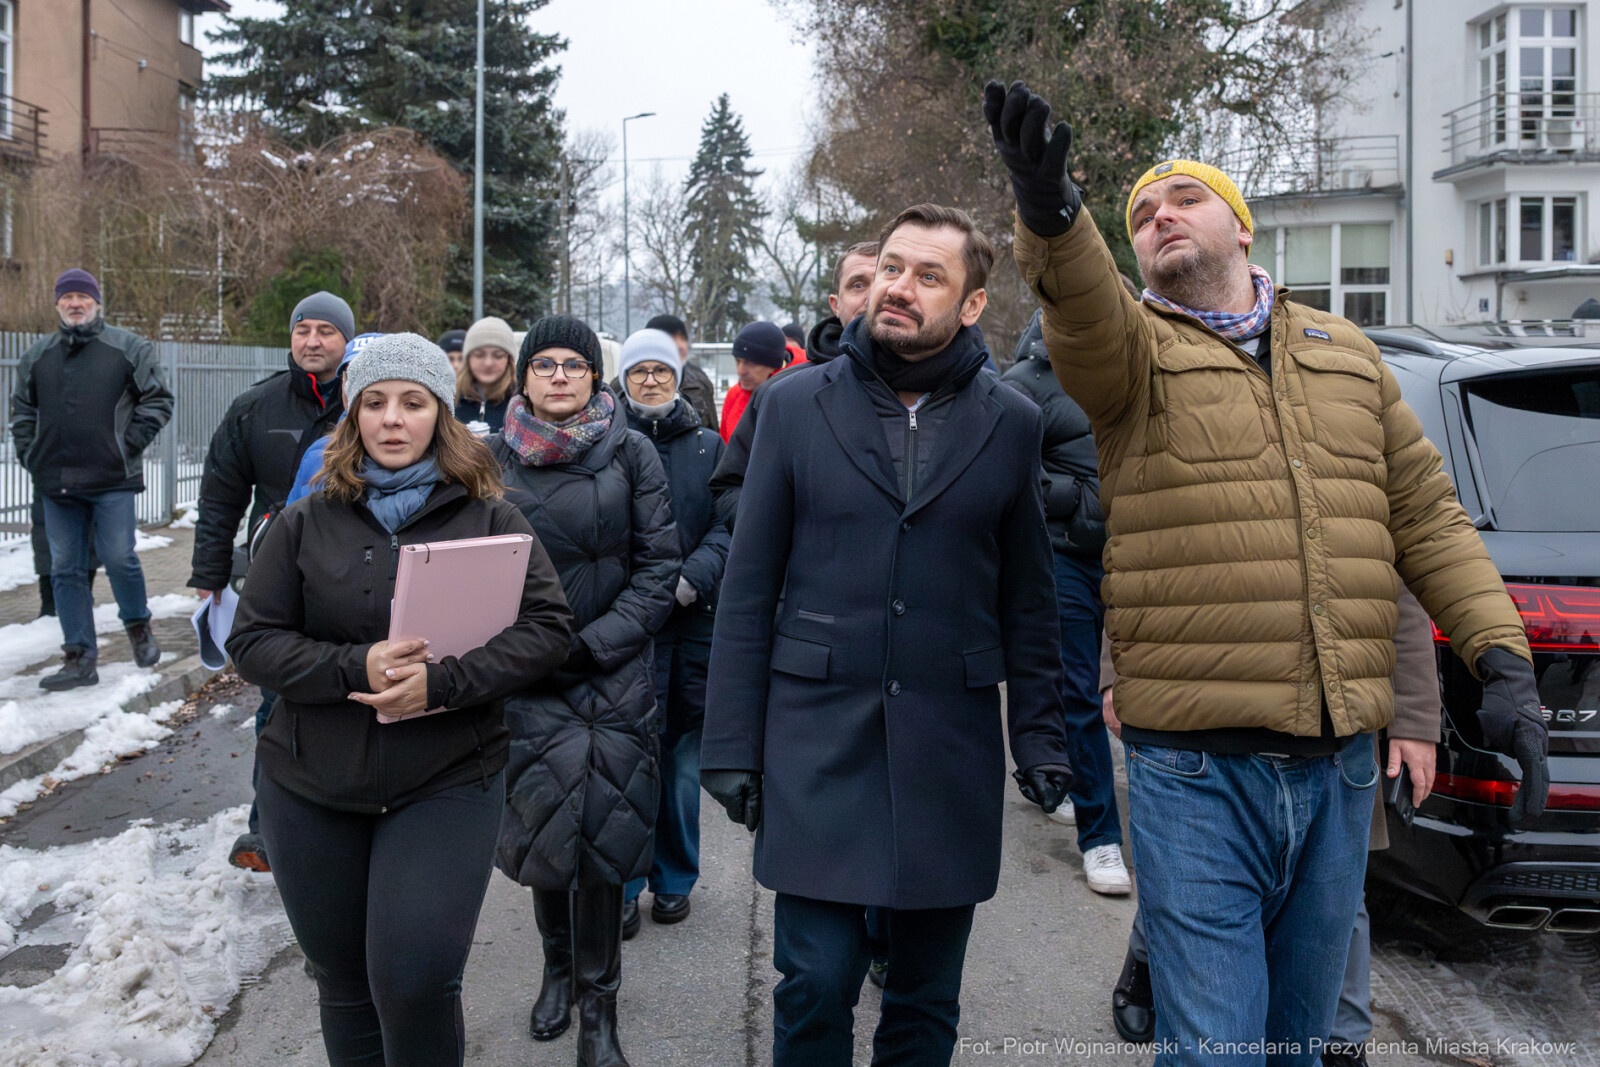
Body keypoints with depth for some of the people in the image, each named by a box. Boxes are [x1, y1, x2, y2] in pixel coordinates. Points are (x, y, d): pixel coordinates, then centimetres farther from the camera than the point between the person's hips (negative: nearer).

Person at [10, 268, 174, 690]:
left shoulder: (129, 348, 3)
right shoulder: (37, 355, 14)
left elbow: (158, 400, 2)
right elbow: (22, 410, 21)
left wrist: (130, 445, -5)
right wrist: (29, 455, 9)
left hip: (113, 480, -4)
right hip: (56, 483, 4)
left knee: (118, 558, -7)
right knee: (66, 570, 5)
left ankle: (138, 626, 21)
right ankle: (79, 659, 11)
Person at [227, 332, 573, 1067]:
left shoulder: (489, 518, -3)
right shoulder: (306, 523, 1)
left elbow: (547, 626, -9)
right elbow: (253, 642, -1)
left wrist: (445, 681, -22)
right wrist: (353, 668, -19)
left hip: (446, 785, -2)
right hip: (312, 789, 3)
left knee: (416, 981, -9)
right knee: (343, 980, 15)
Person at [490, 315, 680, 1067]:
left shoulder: (630, 455, 0)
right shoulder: (495, 458, 5)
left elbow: (659, 566, -2)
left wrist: (591, 642, -10)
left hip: (612, 673, -1)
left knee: (598, 826, -3)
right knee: (546, 821, 4)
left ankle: (597, 1001, 11)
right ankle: (558, 965, 29)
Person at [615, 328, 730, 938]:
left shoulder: (707, 446, 10)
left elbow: (728, 526, 1)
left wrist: (692, 578, -16)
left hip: (692, 621, 2)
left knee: (682, 754, 8)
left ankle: (674, 880, 23)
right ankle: (622, 887, 9)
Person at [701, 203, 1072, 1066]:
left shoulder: (1010, 424, 4)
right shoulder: (796, 406, 1)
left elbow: (1027, 597, 9)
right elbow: (749, 587, 1)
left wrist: (1039, 734, 4)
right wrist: (731, 744, -1)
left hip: (951, 744, 1)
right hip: (818, 736, -1)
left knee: (926, 996, 13)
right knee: (816, 982, 2)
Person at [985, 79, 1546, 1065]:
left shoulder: (1346, 354, 14)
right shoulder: (1132, 347, 2)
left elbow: (1428, 516, 12)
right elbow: (1082, 305, -22)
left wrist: (1503, 660, 2)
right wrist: (1052, 216, -43)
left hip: (1341, 762, 5)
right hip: (1198, 768, -4)